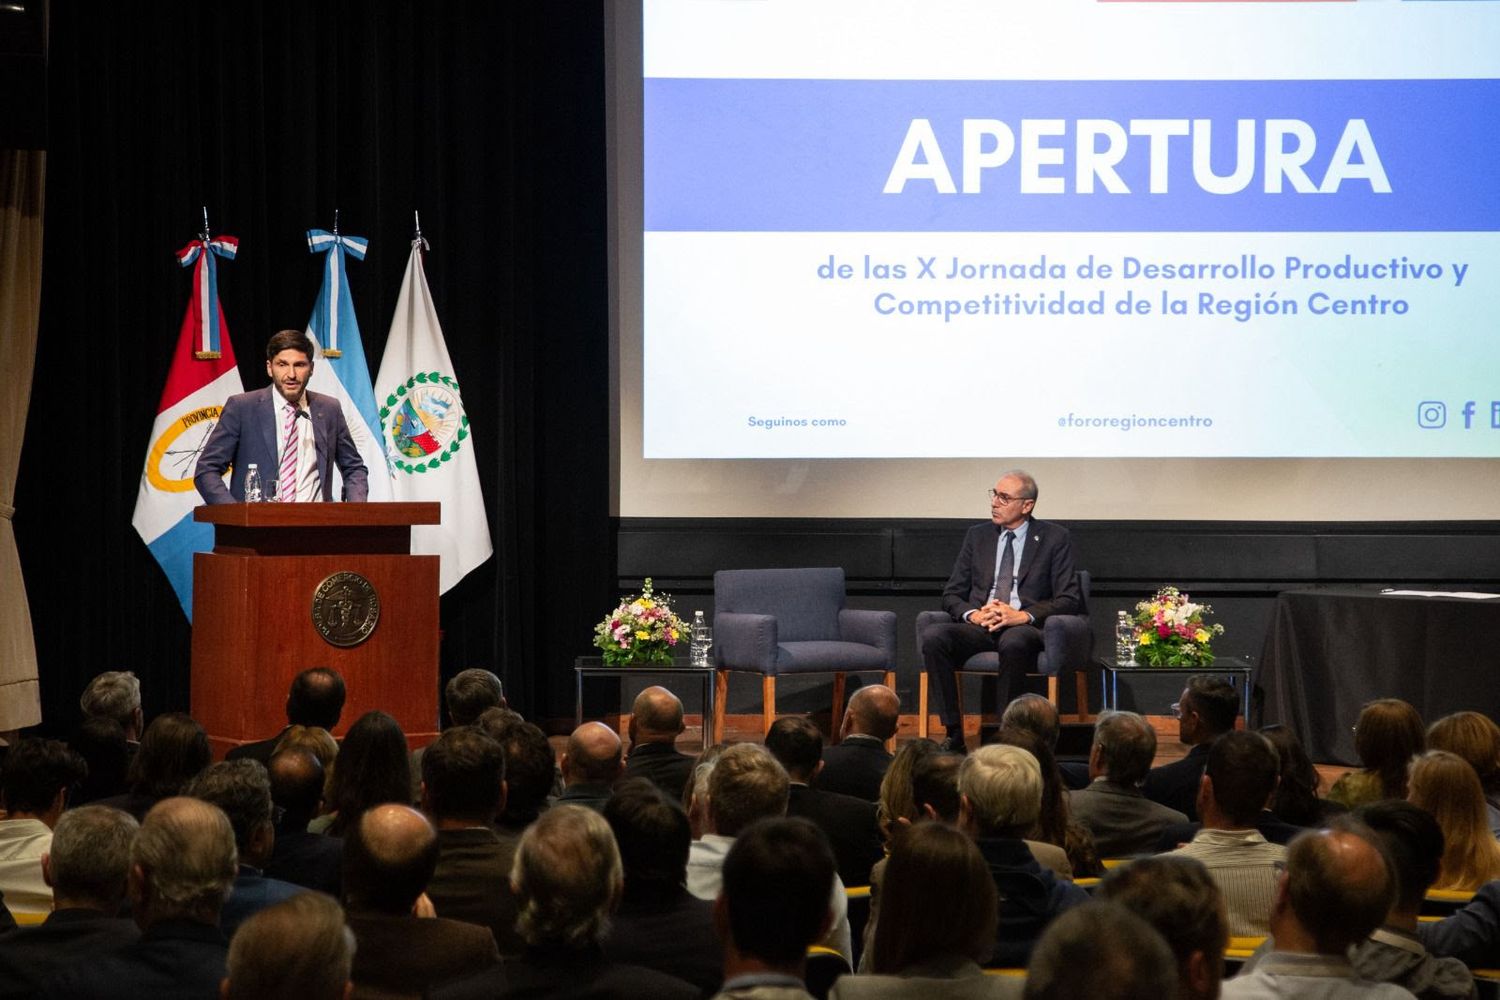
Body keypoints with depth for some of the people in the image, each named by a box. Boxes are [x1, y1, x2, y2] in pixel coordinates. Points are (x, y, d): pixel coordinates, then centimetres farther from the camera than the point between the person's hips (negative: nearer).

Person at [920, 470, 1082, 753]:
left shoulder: (1054, 538, 8)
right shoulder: (977, 536, 17)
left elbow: (1069, 599, 1)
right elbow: (952, 594, 15)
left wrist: (1023, 615, -15)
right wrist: (972, 614, -9)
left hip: (1024, 627, -3)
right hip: (979, 626, 3)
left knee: (1013, 642, -40)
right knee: (933, 637, -28)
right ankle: (954, 734, -25)